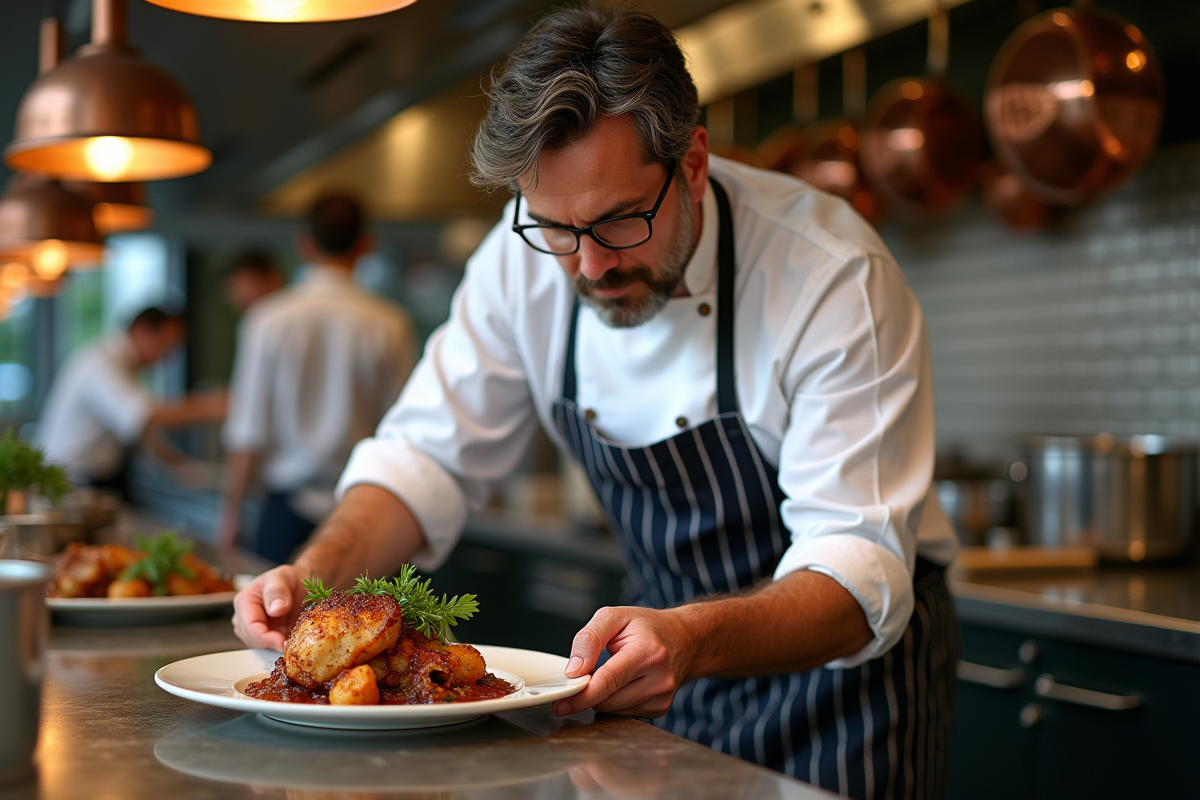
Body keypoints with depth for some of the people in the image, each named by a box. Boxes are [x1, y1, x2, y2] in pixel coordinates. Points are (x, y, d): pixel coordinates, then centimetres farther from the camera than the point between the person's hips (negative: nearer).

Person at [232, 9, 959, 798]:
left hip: (849, 654, -3)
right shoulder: (527, 257, -12)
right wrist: (319, 576, -23)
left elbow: (859, 570, -31)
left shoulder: (835, 278, -28)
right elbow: (430, 458, -4)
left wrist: (694, 642, -51)